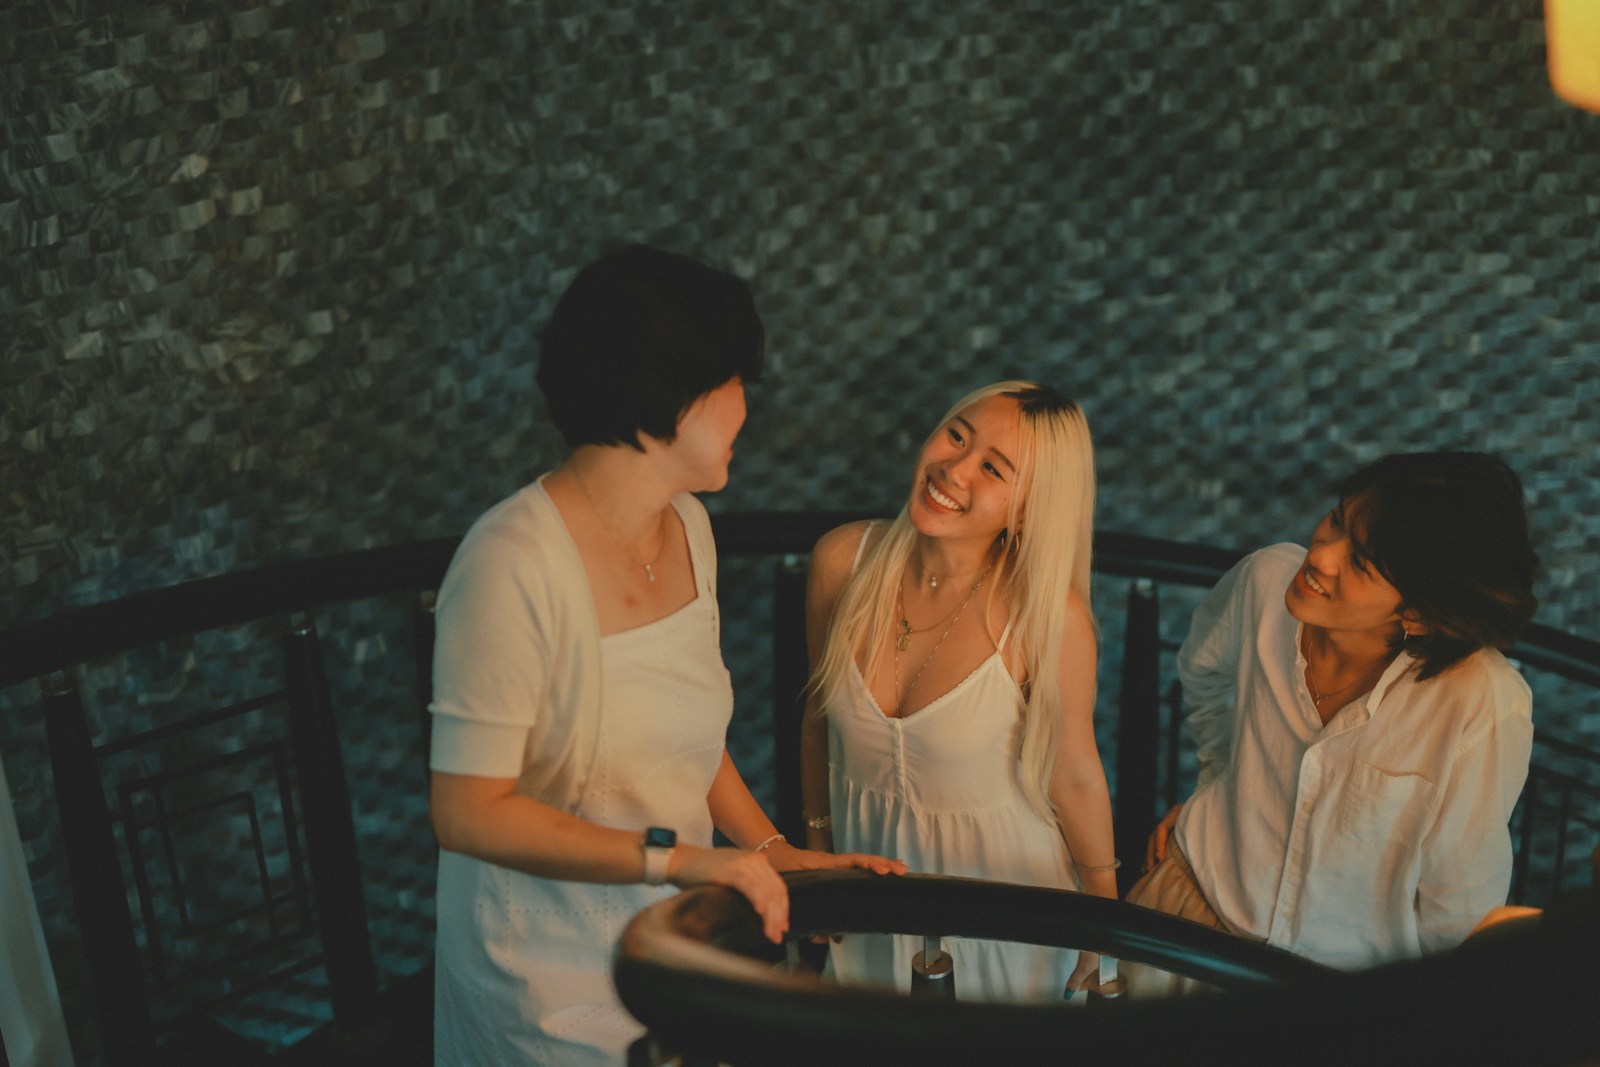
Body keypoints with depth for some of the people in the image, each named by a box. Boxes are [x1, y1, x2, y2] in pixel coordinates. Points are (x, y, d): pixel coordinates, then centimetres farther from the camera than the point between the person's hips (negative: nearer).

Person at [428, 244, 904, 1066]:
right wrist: (677, 857, -27)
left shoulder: (688, 524, -1)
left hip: (674, 935, 7)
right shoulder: (512, 565, -27)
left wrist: (772, 851, 2)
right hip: (554, 978, -7)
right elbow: (468, 813, -25)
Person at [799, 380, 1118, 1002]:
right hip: (868, 876, 4)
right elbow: (819, 718, -1)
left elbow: (1075, 777, -13)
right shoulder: (842, 560, -16)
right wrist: (815, 856, 11)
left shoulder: (1049, 616, -27)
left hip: (1001, 887, -3)